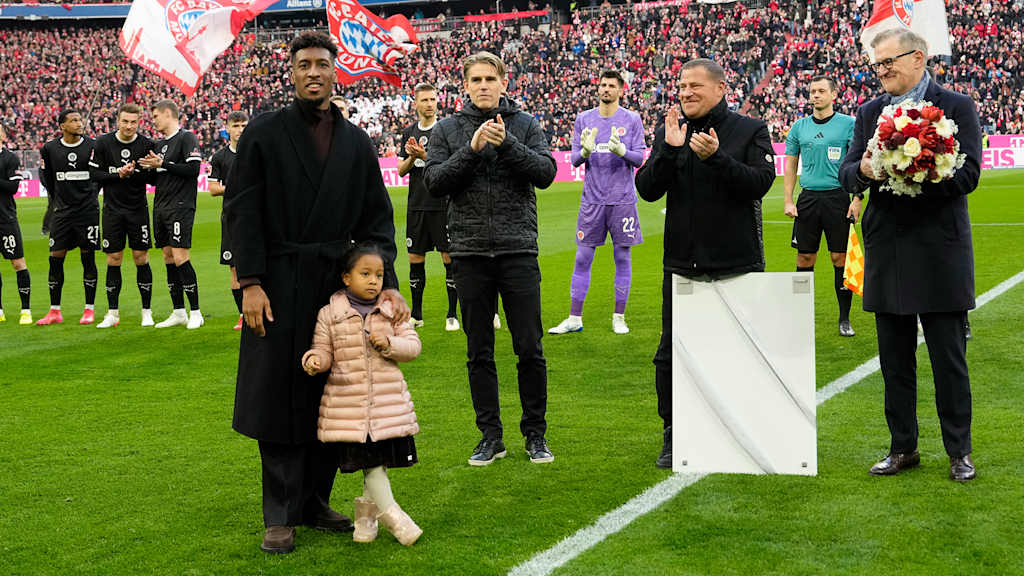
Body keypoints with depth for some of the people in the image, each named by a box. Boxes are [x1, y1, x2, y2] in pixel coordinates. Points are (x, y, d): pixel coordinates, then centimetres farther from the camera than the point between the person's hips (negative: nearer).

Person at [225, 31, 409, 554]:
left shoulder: (357, 144, 9)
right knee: (279, 398, 0)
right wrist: (250, 282, -13)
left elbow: (377, 218, 8)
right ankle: (280, 516, 7)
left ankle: (315, 502, 20)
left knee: (328, 397, 7)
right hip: (278, 289, -3)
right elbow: (242, 211, -4)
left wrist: (387, 283, -5)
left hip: (338, 286, 3)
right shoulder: (264, 133, 1)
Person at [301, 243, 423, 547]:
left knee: (380, 461, 7)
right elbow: (323, 349, 2)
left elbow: (413, 346, 5)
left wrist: (389, 344, -13)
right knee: (370, 462, -5)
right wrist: (315, 361, -20)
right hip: (348, 403, -2)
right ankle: (391, 514, 4)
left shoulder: (391, 311, 5)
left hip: (387, 401, 3)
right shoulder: (330, 314, -1)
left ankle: (366, 513, 25)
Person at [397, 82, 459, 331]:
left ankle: (452, 315, 3)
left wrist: (423, 156, -21)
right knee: (415, 259, 7)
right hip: (417, 205, 4)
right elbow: (401, 170, 12)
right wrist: (412, 158, -8)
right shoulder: (409, 132, 12)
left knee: (449, 258, -4)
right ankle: (416, 314, 17)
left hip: (443, 205, -4)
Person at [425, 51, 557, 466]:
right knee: (479, 352, 7)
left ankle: (535, 433, 14)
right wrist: (472, 149, -16)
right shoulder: (447, 130, 7)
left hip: (518, 250, -1)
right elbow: (434, 182, -4)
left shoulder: (525, 125, 5)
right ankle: (490, 436, 16)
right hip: (470, 253, 1)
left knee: (529, 349, 1)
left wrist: (507, 144, -18)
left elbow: (546, 172, -6)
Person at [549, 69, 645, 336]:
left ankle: (619, 318, 13)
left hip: (622, 200, -1)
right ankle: (575, 319, 8)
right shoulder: (584, 119, 7)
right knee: (582, 259, 2)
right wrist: (585, 151, -18)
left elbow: (639, 158, -3)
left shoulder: (632, 120, 1)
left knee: (622, 258, 4)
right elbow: (575, 159, 5)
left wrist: (620, 150, -23)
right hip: (592, 200, 2)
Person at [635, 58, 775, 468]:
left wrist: (716, 156, -23)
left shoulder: (750, 131, 0)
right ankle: (674, 438, 16)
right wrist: (669, 150, -14)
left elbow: (759, 184, -13)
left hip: (737, 265, -2)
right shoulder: (669, 132, 8)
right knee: (671, 354, 4)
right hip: (681, 265, 3)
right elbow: (647, 189, -1)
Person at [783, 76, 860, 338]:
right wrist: (788, 201, 4)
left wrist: (857, 198, -8)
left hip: (837, 197, -3)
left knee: (840, 258, -1)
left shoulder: (848, 124, 0)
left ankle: (844, 319, 8)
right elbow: (790, 164, 12)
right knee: (805, 258, 4)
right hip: (808, 197, 3)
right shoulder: (799, 127, 9)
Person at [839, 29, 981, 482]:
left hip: (939, 253, -4)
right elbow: (846, 173, 5)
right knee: (894, 359, 11)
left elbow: (967, 175, -13)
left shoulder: (956, 108, -3)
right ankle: (903, 448, 22)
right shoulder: (869, 114, 12)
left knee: (949, 359, 3)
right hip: (886, 253, 5)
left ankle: (959, 452, 14)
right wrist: (863, 172, -19)